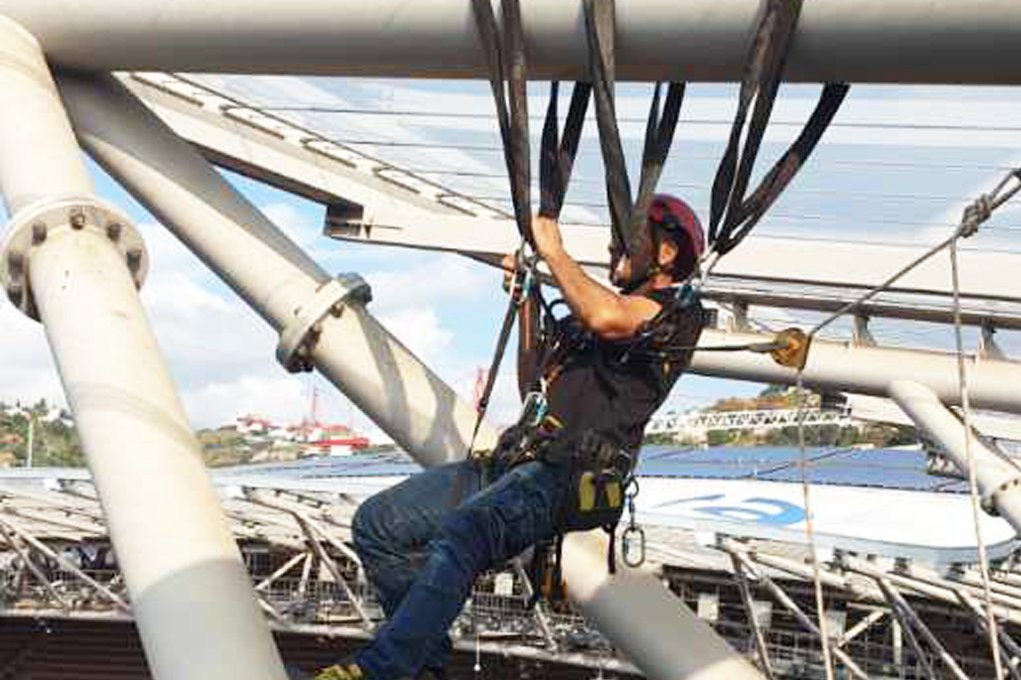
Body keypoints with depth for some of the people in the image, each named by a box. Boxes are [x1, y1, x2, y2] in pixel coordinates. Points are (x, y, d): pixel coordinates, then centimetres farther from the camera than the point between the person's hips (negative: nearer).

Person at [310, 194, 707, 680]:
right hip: (517, 457, 9)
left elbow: (606, 318, -19)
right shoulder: (583, 317, 30)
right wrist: (528, 304, 25)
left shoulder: (679, 311, 4)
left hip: (574, 473, -9)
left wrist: (552, 251, -4)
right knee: (377, 522, -2)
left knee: (461, 533, -35)